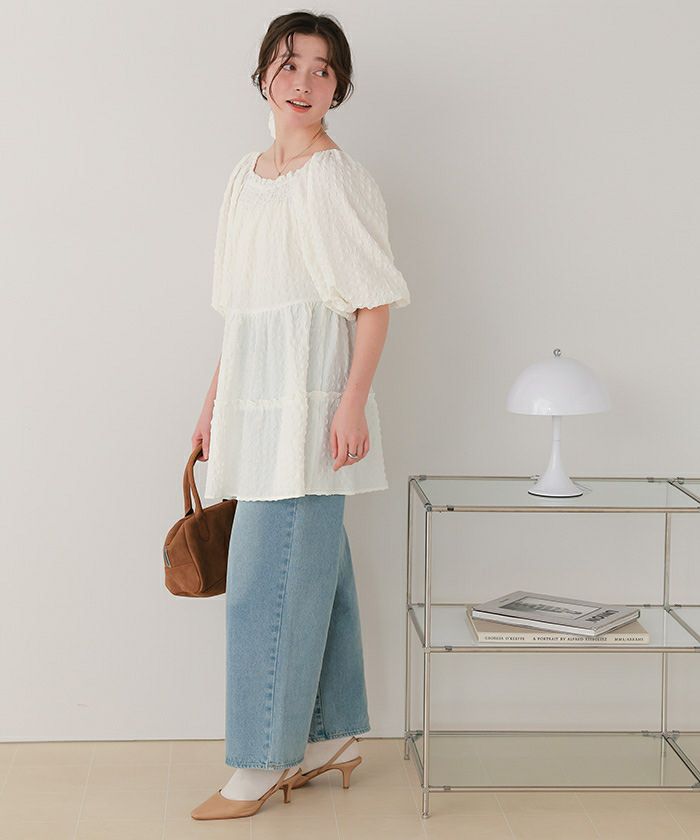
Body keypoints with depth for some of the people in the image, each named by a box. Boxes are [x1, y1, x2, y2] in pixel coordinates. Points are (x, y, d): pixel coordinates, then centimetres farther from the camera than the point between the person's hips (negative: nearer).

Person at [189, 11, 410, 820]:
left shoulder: (336, 178, -8)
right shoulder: (245, 177, 14)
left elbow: (376, 301, -11)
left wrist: (353, 403, -18)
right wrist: (214, 400, 18)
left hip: (309, 399, -8)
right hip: (255, 402, 8)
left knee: (271, 578, -5)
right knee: (313, 568, 14)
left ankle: (260, 765, 4)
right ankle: (334, 737, 25)